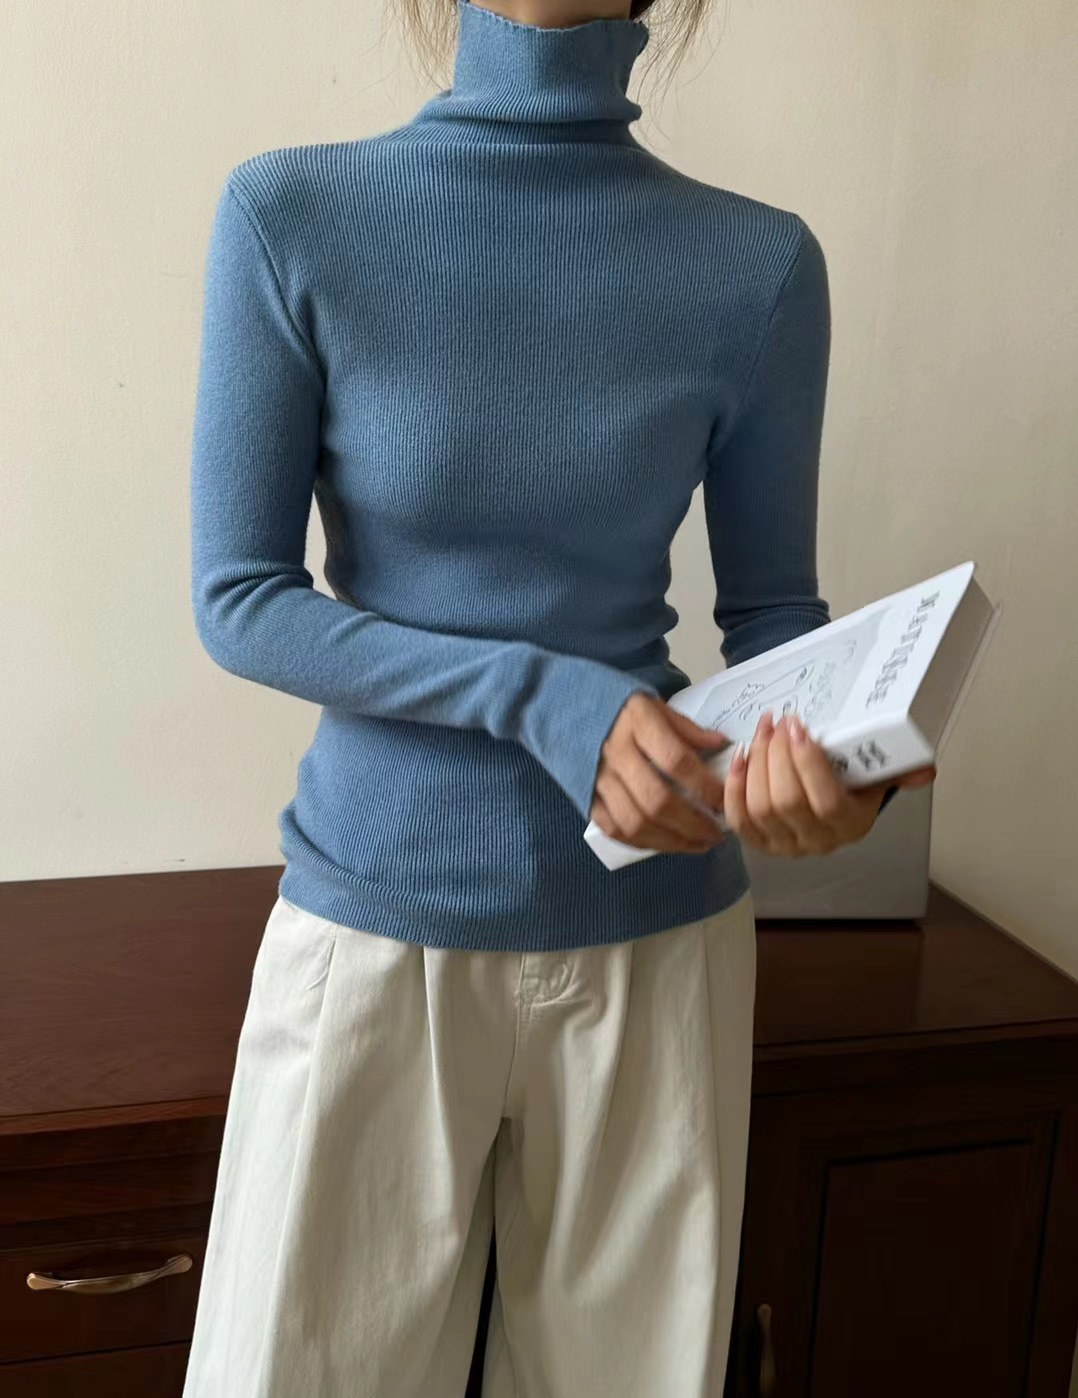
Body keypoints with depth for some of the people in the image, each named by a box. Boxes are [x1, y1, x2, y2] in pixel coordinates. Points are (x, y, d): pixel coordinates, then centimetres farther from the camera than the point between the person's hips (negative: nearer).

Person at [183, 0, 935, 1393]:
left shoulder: (762, 266, -4)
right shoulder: (291, 216, -7)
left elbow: (773, 608, 3)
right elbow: (237, 600, -8)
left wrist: (813, 751, -20)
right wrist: (544, 697, -20)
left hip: (656, 937, 2)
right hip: (378, 928, -1)